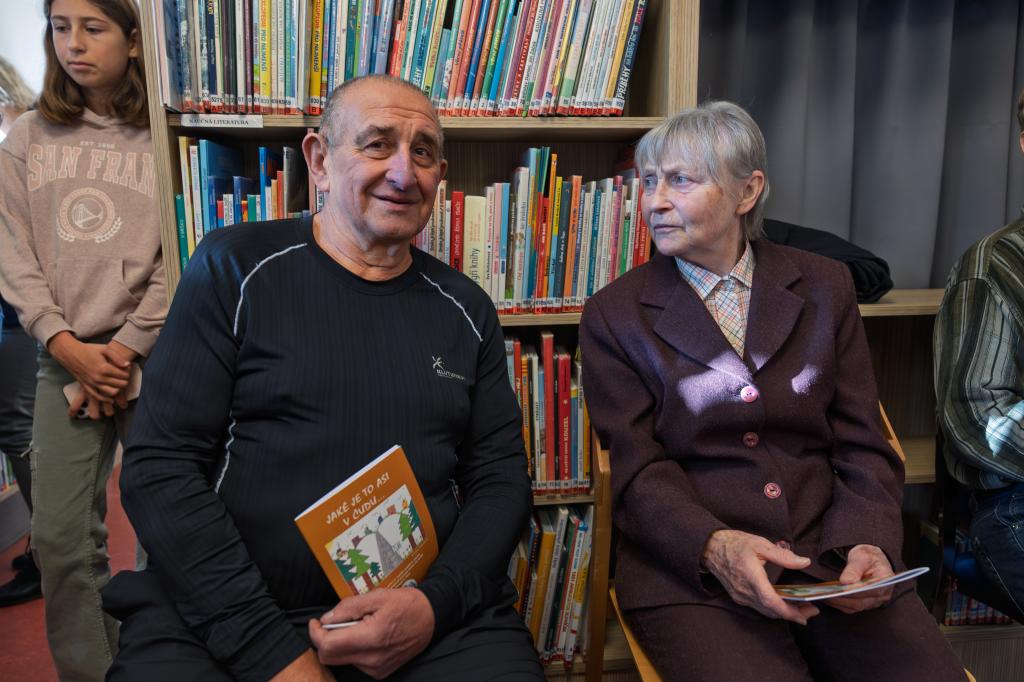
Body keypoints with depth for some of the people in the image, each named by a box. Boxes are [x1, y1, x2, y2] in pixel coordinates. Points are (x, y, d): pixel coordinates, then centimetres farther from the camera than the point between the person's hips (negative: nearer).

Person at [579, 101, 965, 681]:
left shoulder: (824, 286, 10)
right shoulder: (614, 315, 3)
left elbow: (862, 446, 8)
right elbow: (638, 470, -3)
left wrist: (867, 543, -10)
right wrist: (715, 544, -20)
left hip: (830, 555, 3)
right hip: (691, 574, -2)